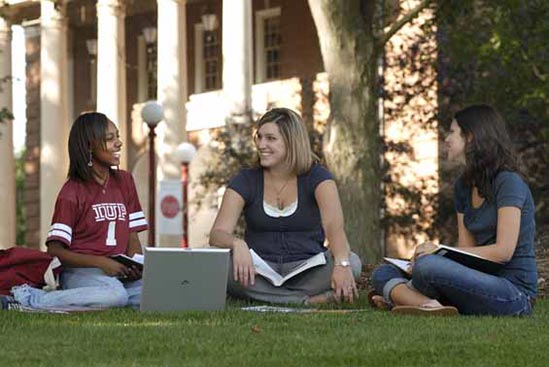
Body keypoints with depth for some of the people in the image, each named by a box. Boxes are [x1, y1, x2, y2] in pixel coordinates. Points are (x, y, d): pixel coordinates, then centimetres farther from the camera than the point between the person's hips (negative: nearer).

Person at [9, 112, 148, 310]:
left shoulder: (124, 181, 14)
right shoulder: (72, 193, -4)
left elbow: (132, 236, 14)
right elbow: (55, 250, -9)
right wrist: (100, 262, -20)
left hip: (118, 272, 6)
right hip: (79, 271, -6)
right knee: (115, 295, -38)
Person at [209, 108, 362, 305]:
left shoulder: (317, 177, -4)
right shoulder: (246, 180, 1)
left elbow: (334, 224, -22)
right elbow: (217, 234, -9)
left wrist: (342, 264, -44)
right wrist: (237, 244, -35)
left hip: (307, 270, -1)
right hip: (260, 272, 1)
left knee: (352, 263, -30)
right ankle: (309, 300, -31)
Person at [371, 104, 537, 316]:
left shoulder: (508, 182, -10)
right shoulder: (463, 186, 16)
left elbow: (504, 250, -17)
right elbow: (466, 248, 13)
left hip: (514, 293, -9)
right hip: (483, 283, 9)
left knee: (427, 266, -35)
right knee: (383, 273, -3)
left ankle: (399, 295, -7)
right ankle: (430, 306, -29)